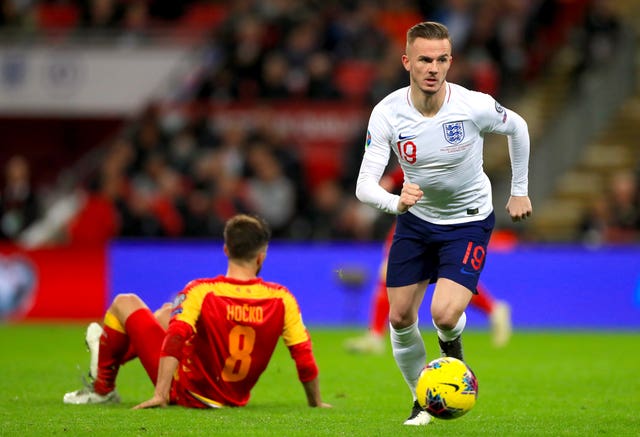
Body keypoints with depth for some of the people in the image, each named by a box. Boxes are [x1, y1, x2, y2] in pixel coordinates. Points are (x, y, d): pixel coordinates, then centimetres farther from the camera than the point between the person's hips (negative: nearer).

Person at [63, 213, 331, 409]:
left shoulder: (201, 292, -22)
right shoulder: (282, 300, -14)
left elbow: (174, 342, -30)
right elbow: (305, 359, -12)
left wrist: (160, 396, -27)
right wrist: (315, 403, 3)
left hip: (187, 392, -5)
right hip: (236, 399, 5)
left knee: (125, 303, 11)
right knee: (169, 312, 27)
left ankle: (102, 389, 25)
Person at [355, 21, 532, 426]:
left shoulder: (475, 106, -25)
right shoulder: (387, 113, -20)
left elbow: (517, 127, -1)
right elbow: (364, 185, -24)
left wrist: (520, 191, 7)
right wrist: (396, 202, -46)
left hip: (469, 221, -3)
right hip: (416, 218, 3)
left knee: (444, 314, -20)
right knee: (400, 317, 4)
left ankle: (453, 347, 18)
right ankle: (422, 400, 28)